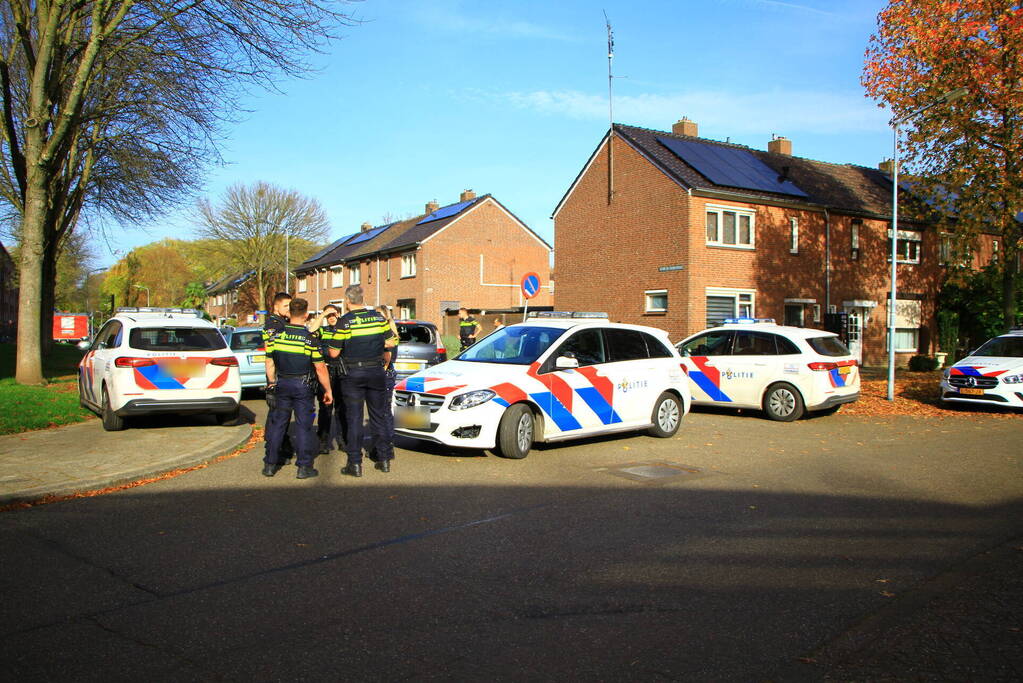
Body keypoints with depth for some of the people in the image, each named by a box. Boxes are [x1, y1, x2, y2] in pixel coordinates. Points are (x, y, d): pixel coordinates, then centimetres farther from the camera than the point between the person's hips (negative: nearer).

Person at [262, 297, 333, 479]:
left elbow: (269, 363, 5)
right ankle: (304, 467, 5)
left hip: (282, 384, 3)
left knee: (277, 424, 12)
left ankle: (270, 464, 17)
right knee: (303, 425, 3)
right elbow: (320, 368, -10)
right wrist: (328, 390, -2)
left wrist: (272, 382, 19)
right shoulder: (310, 338, -12)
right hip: (302, 385, -3)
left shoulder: (276, 335, -2)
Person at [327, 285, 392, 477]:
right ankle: (384, 459, 16)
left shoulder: (345, 322, -11)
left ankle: (355, 463, 3)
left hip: (353, 374, -3)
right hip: (376, 371, 3)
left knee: (354, 419, 3)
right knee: (378, 417, 12)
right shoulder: (378, 317, 0)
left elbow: (334, 353, -9)